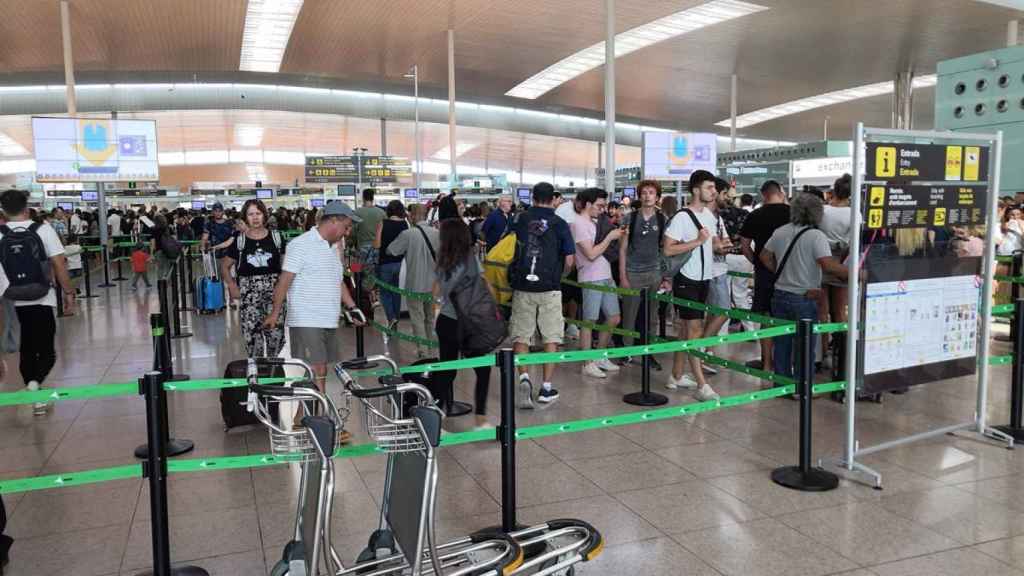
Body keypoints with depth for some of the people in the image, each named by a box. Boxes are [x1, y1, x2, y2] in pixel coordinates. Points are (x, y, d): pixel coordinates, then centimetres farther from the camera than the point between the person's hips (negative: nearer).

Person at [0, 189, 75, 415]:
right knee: (46, 351, 9)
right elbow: (59, 265, -8)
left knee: (26, 352, 15)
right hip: (41, 301, -2)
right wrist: (68, 293, -1)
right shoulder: (43, 230, -3)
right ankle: (35, 382, -18)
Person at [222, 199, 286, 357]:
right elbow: (224, 267, 13)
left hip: (274, 289, 0)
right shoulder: (239, 241, 6)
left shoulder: (276, 237, 5)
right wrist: (232, 286, -1)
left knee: (276, 333, -8)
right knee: (252, 334, -2)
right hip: (249, 292, 1)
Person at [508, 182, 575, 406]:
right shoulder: (559, 224, -1)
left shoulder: (520, 220, 3)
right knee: (551, 337, 8)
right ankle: (546, 388, 10)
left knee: (520, 335, 8)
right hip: (549, 287, -1)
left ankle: (524, 377, -12)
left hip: (522, 286, 1)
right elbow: (569, 259, -2)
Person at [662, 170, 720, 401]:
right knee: (695, 328, -10)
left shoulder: (709, 215, 10)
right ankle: (701, 385, -9)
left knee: (686, 328, 13)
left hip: (703, 278, 8)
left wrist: (717, 244, 4)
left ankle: (676, 376, 23)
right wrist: (698, 241, -23)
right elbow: (667, 250, -20)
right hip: (687, 279, -8)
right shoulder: (682, 217, -16)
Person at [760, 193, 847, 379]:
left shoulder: (780, 232, 3)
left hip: (780, 295, 6)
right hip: (804, 299, -6)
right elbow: (828, 265, -26)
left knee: (782, 343, 15)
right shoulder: (816, 236, -16)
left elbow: (764, 256, 12)